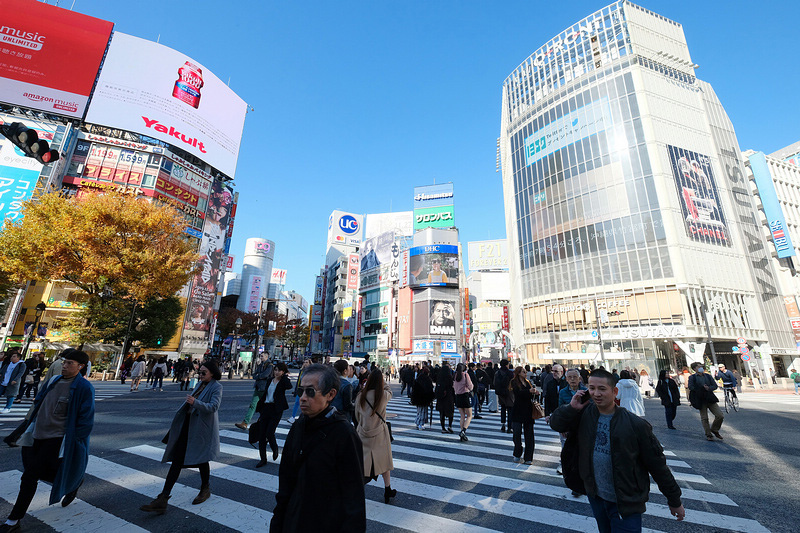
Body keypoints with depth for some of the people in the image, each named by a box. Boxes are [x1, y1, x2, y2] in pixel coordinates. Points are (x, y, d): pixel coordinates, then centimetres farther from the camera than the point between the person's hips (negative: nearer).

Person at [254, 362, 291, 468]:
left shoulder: (284, 381, -7)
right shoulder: (270, 380, 10)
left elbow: (289, 386, -31)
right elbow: (265, 394, 15)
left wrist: (285, 376, -17)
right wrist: (260, 409, 12)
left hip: (276, 410, -6)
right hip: (266, 408, 6)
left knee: (269, 433, -8)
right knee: (261, 434, 6)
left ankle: (275, 449, 24)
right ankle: (263, 459, 21)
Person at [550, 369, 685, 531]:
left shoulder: (636, 425, -17)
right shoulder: (585, 413, -7)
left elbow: (657, 464, -8)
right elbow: (556, 424, -4)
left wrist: (675, 501, -1)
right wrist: (571, 407, -21)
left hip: (626, 504, -4)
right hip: (595, 496, 4)